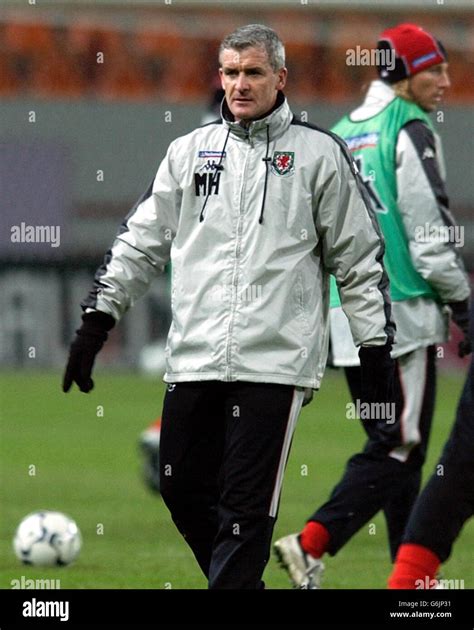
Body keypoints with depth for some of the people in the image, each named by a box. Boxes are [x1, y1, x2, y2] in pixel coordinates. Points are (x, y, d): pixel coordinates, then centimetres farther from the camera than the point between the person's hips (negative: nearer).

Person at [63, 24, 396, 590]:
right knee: (183, 489, 7)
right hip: (193, 356, 4)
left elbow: (359, 258, 6)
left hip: (274, 360, -4)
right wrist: (96, 321, 11)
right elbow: (141, 241, 16)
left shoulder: (320, 154, 4)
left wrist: (375, 347, 3)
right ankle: (241, 583, 26)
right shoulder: (190, 151, 12)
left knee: (245, 504, -6)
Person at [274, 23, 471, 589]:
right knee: (400, 449, -7)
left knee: (392, 446, 13)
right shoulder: (409, 133, -9)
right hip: (401, 313, -8)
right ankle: (310, 543, -21)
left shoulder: (338, 137, 16)